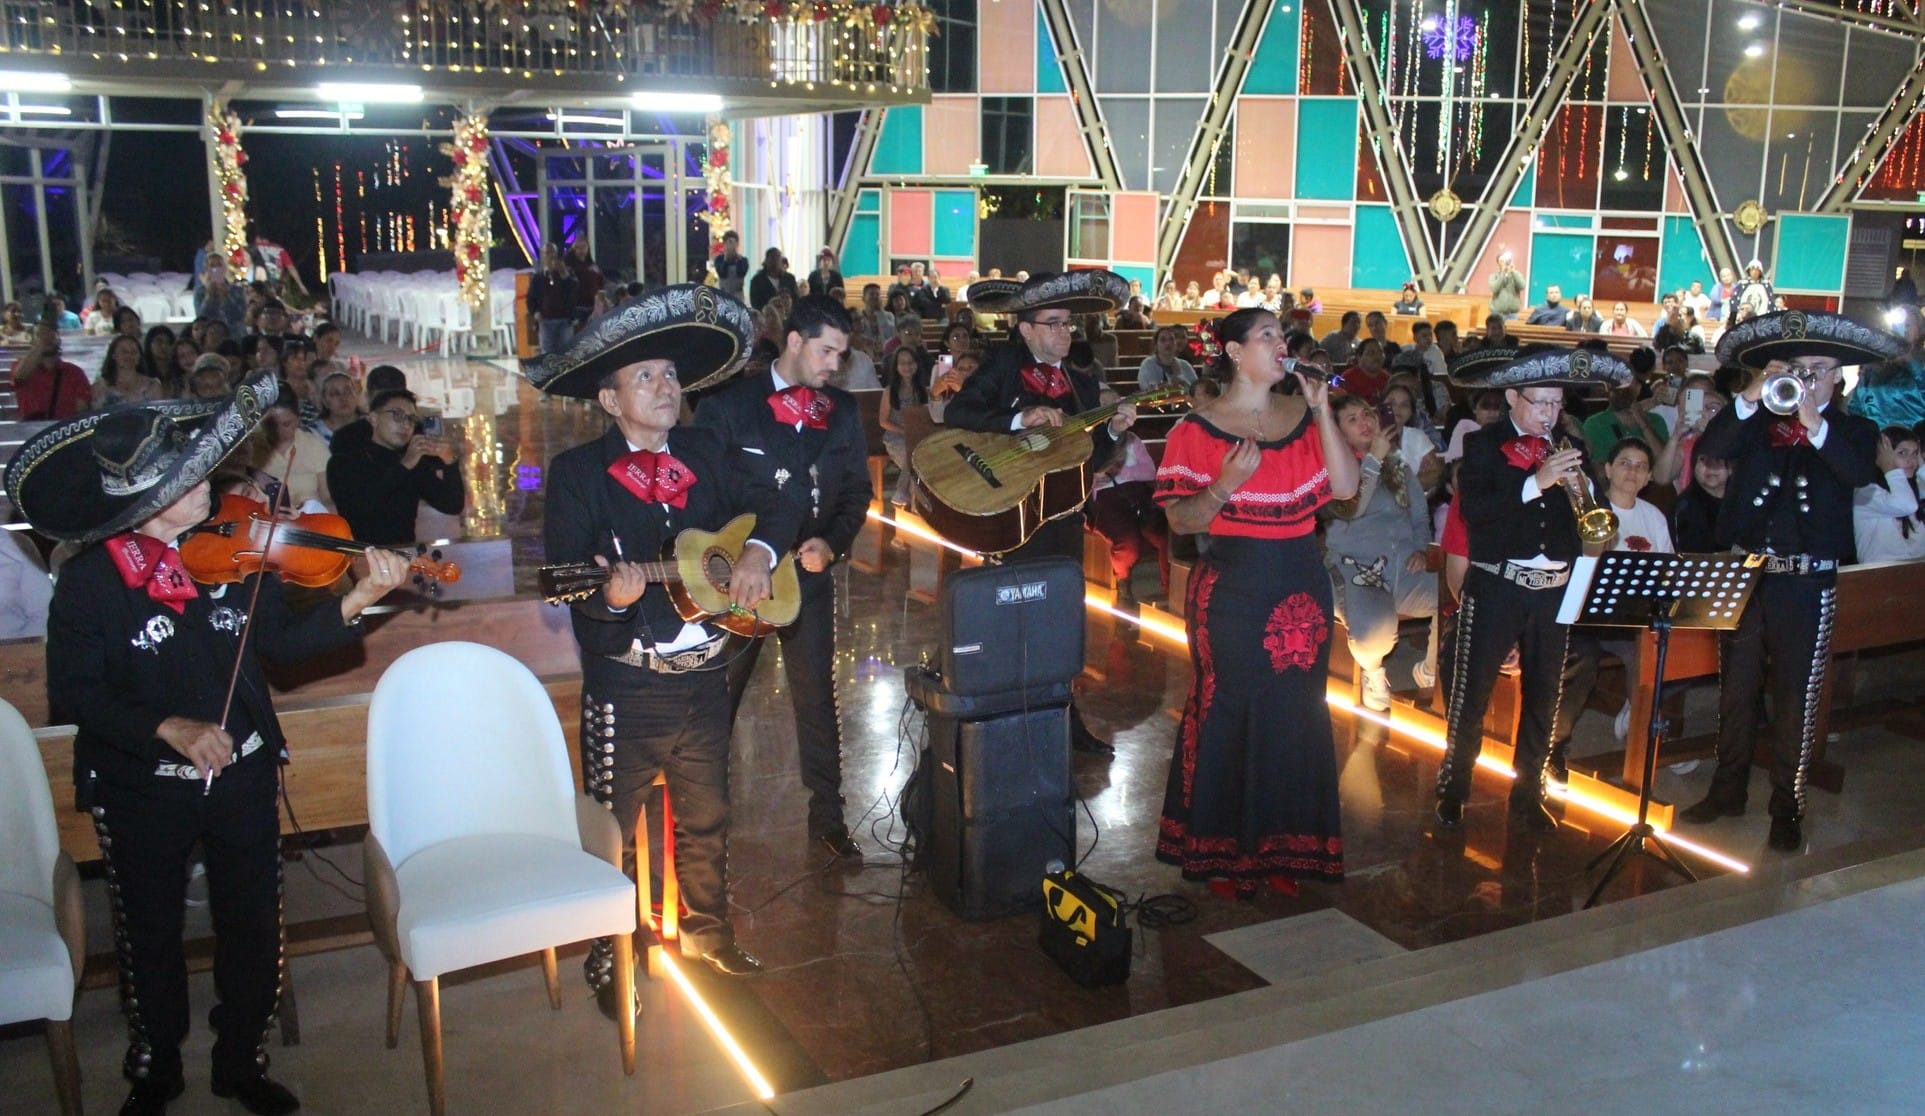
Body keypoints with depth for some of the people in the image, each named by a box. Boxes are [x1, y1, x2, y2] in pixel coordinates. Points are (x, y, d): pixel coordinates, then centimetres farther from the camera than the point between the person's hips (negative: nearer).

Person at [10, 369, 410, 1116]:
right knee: (150, 935, 16)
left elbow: (280, 643, -3)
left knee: (253, 927, 12)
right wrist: (168, 728, -25)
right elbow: (73, 691, -13)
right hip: (140, 789, -2)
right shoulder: (92, 579, -14)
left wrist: (356, 603, -18)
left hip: (243, 778, 2)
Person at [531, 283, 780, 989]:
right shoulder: (577, 473, -8)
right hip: (626, 686, -5)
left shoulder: (705, 453, 7)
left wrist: (758, 550, -5)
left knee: (707, 816, 19)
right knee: (612, 829, 7)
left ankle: (706, 928, 39)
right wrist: (608, 595, -35)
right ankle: (608, 960, 25)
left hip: (704, 677, 5)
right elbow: (566, 578, -15)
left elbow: (764, 504, 15)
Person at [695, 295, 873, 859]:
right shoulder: (729, 403, -6)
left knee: (817, 696, 6)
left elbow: (858, 488, 10)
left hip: (809, 574, 2)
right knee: (718, 693, 8)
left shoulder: (842, 411, 6)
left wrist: (832, 542, -6)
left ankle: (827, 816, 18)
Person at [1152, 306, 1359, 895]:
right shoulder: (1198, 430, -6)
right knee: (1228, 713, 2)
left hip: (1302, 586, 5)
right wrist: (1226, 485, -27)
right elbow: (1180, 520, -10)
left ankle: (1280, 846, 25)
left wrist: (1323, 412, -8)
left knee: (1295, 713, 10)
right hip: (1232, 588, -4)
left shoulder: (1304, 416, 7)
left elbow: (1346, 487, -4)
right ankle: (1220, 852, 18)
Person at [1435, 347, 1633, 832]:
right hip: (1497, 587, -4)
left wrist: (1582, 487, -12)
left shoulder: (1569, 450, 11)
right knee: (1473, 692, 1)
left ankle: (1528, 793, 24)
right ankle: (1453, 789, 14)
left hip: (1554, 590, 4)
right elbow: (1473, 509, -17)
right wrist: (1536, 483, -23)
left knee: (1543, 697, 11)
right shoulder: (1482, 445, -2)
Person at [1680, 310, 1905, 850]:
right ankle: (1728, 790, 26)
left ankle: (1787, 806, 14)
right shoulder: (1756, 421, 8)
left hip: (1806, 585, -2)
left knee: (1795, 698, 3)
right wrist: (1753, 397, -20)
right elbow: (1711, 448, -11)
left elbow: (1860, 473, -17)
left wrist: (1814, 423, -27)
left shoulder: (1854, 430, 5)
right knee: (1736, 689, 12)